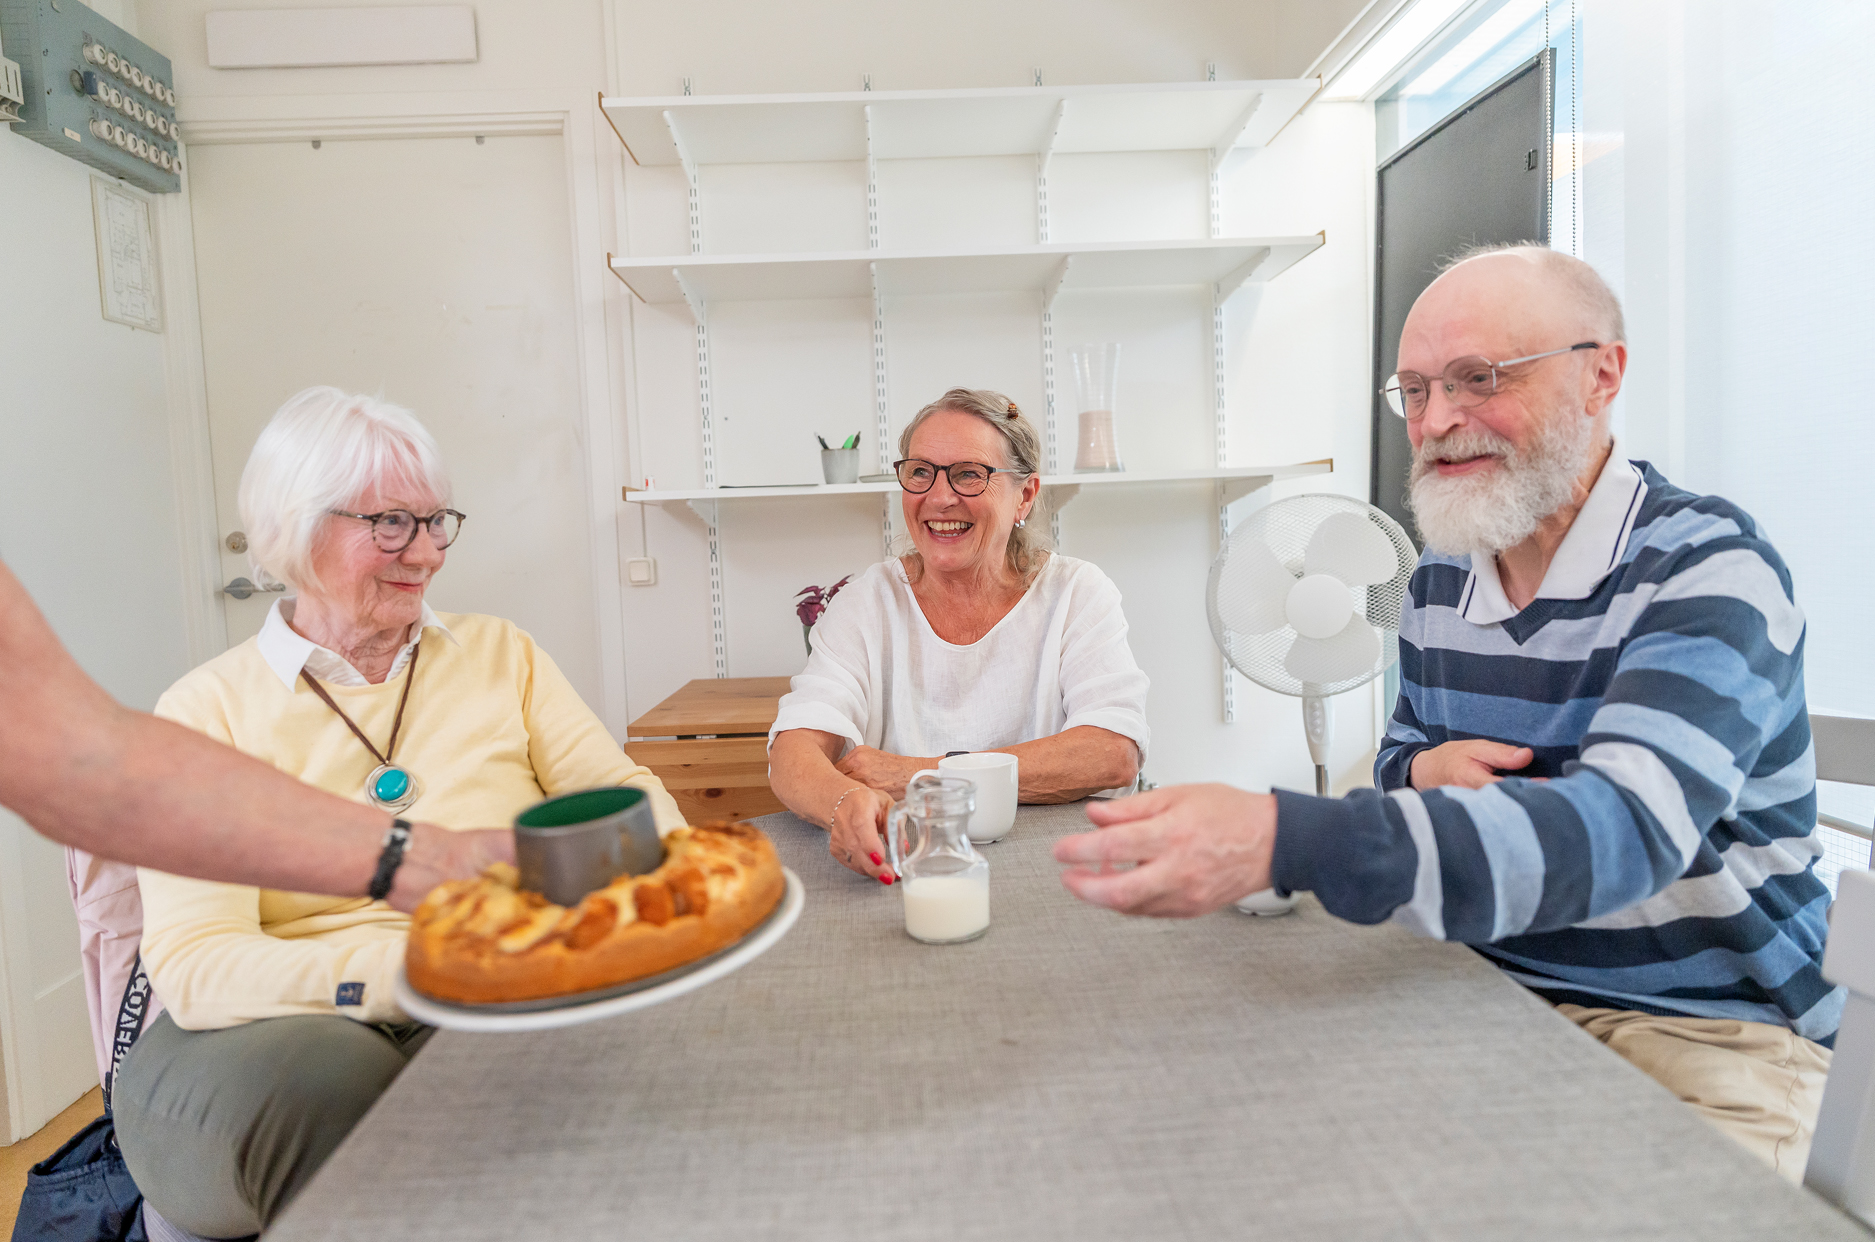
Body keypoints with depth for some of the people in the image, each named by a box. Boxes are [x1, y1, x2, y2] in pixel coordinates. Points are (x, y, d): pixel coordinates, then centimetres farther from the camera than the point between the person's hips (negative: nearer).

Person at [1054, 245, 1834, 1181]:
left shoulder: (1709, 569, -17)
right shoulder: (1439, 581, 2)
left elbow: (1622, 830, -33)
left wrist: (1277, 842, -46)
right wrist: (1422, 772, -11)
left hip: (1708, 1031, -4)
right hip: (1493, 989, 5)